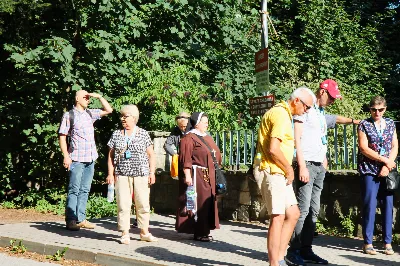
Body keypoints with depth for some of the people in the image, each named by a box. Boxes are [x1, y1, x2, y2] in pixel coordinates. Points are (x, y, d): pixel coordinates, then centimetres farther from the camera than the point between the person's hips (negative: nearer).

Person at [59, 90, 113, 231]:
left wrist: (99, 96, 6)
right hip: (77, 159, -6)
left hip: (90, 158, 6)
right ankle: (71, 220, -3)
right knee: (74, 190, -6)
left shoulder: (90, 113, 14)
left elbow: (108, 110, 18)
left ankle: (81, 219, 12)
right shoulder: (69, 115, -1)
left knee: (85, 190, 8)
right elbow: (62, 136, -4)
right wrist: (66, 156, -12)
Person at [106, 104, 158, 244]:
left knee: (143, 204, 1)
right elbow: (111, 155, 10)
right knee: (123, 204, -2)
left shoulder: (143, 134, 6)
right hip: (122, 175, 1)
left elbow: (151, 155, 8)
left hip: (141, 175, -1)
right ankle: (125, 234, 5)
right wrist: (110, 173, 2)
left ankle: (144, 232, 13)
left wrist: (152, 172, 0)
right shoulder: (116, 135, 9)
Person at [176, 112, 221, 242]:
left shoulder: (207, 138, 18)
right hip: (196, 175, -9)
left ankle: (204, 231, 18)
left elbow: (216, 155, 23)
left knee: (208, 203, 10)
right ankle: (198, 232, -1)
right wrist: (187, 175, -23)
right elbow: (185, 159, -15)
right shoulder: (189, 138, -8)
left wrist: (214, 174, 18)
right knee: (198, 203, -7)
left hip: (208, 176, 9)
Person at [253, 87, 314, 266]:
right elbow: (273, 149, -23)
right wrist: (289, 169, -11)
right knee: (278, 217, -9)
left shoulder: (283, 113, 19)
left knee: (293, 214, 12)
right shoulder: (281, 114, -14)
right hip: (271, 171, -11)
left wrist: (287, 169, 15)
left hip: (279, 172, 11)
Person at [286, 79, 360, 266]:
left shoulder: (322, 115, 19)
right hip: (306, 165, -9)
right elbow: (296, 138, -12)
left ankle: (306, 250, 11)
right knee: (303, 209, -12)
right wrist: (302, 166, -18)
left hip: (319, 167, 9)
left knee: (313, 211, 7)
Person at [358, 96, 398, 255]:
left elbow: (395, 147, 6)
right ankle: (368, 242, 6)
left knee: (388, 206, 3)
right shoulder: (364, 125, -1)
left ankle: (388, 242, 11)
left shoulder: (390, 124, 10)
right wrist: (385, 160, -11)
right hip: (369, 171, -3)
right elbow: (364, 148, -9)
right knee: (369, 206, -2)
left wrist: (387, 166, -7)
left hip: (387, 171, 3)